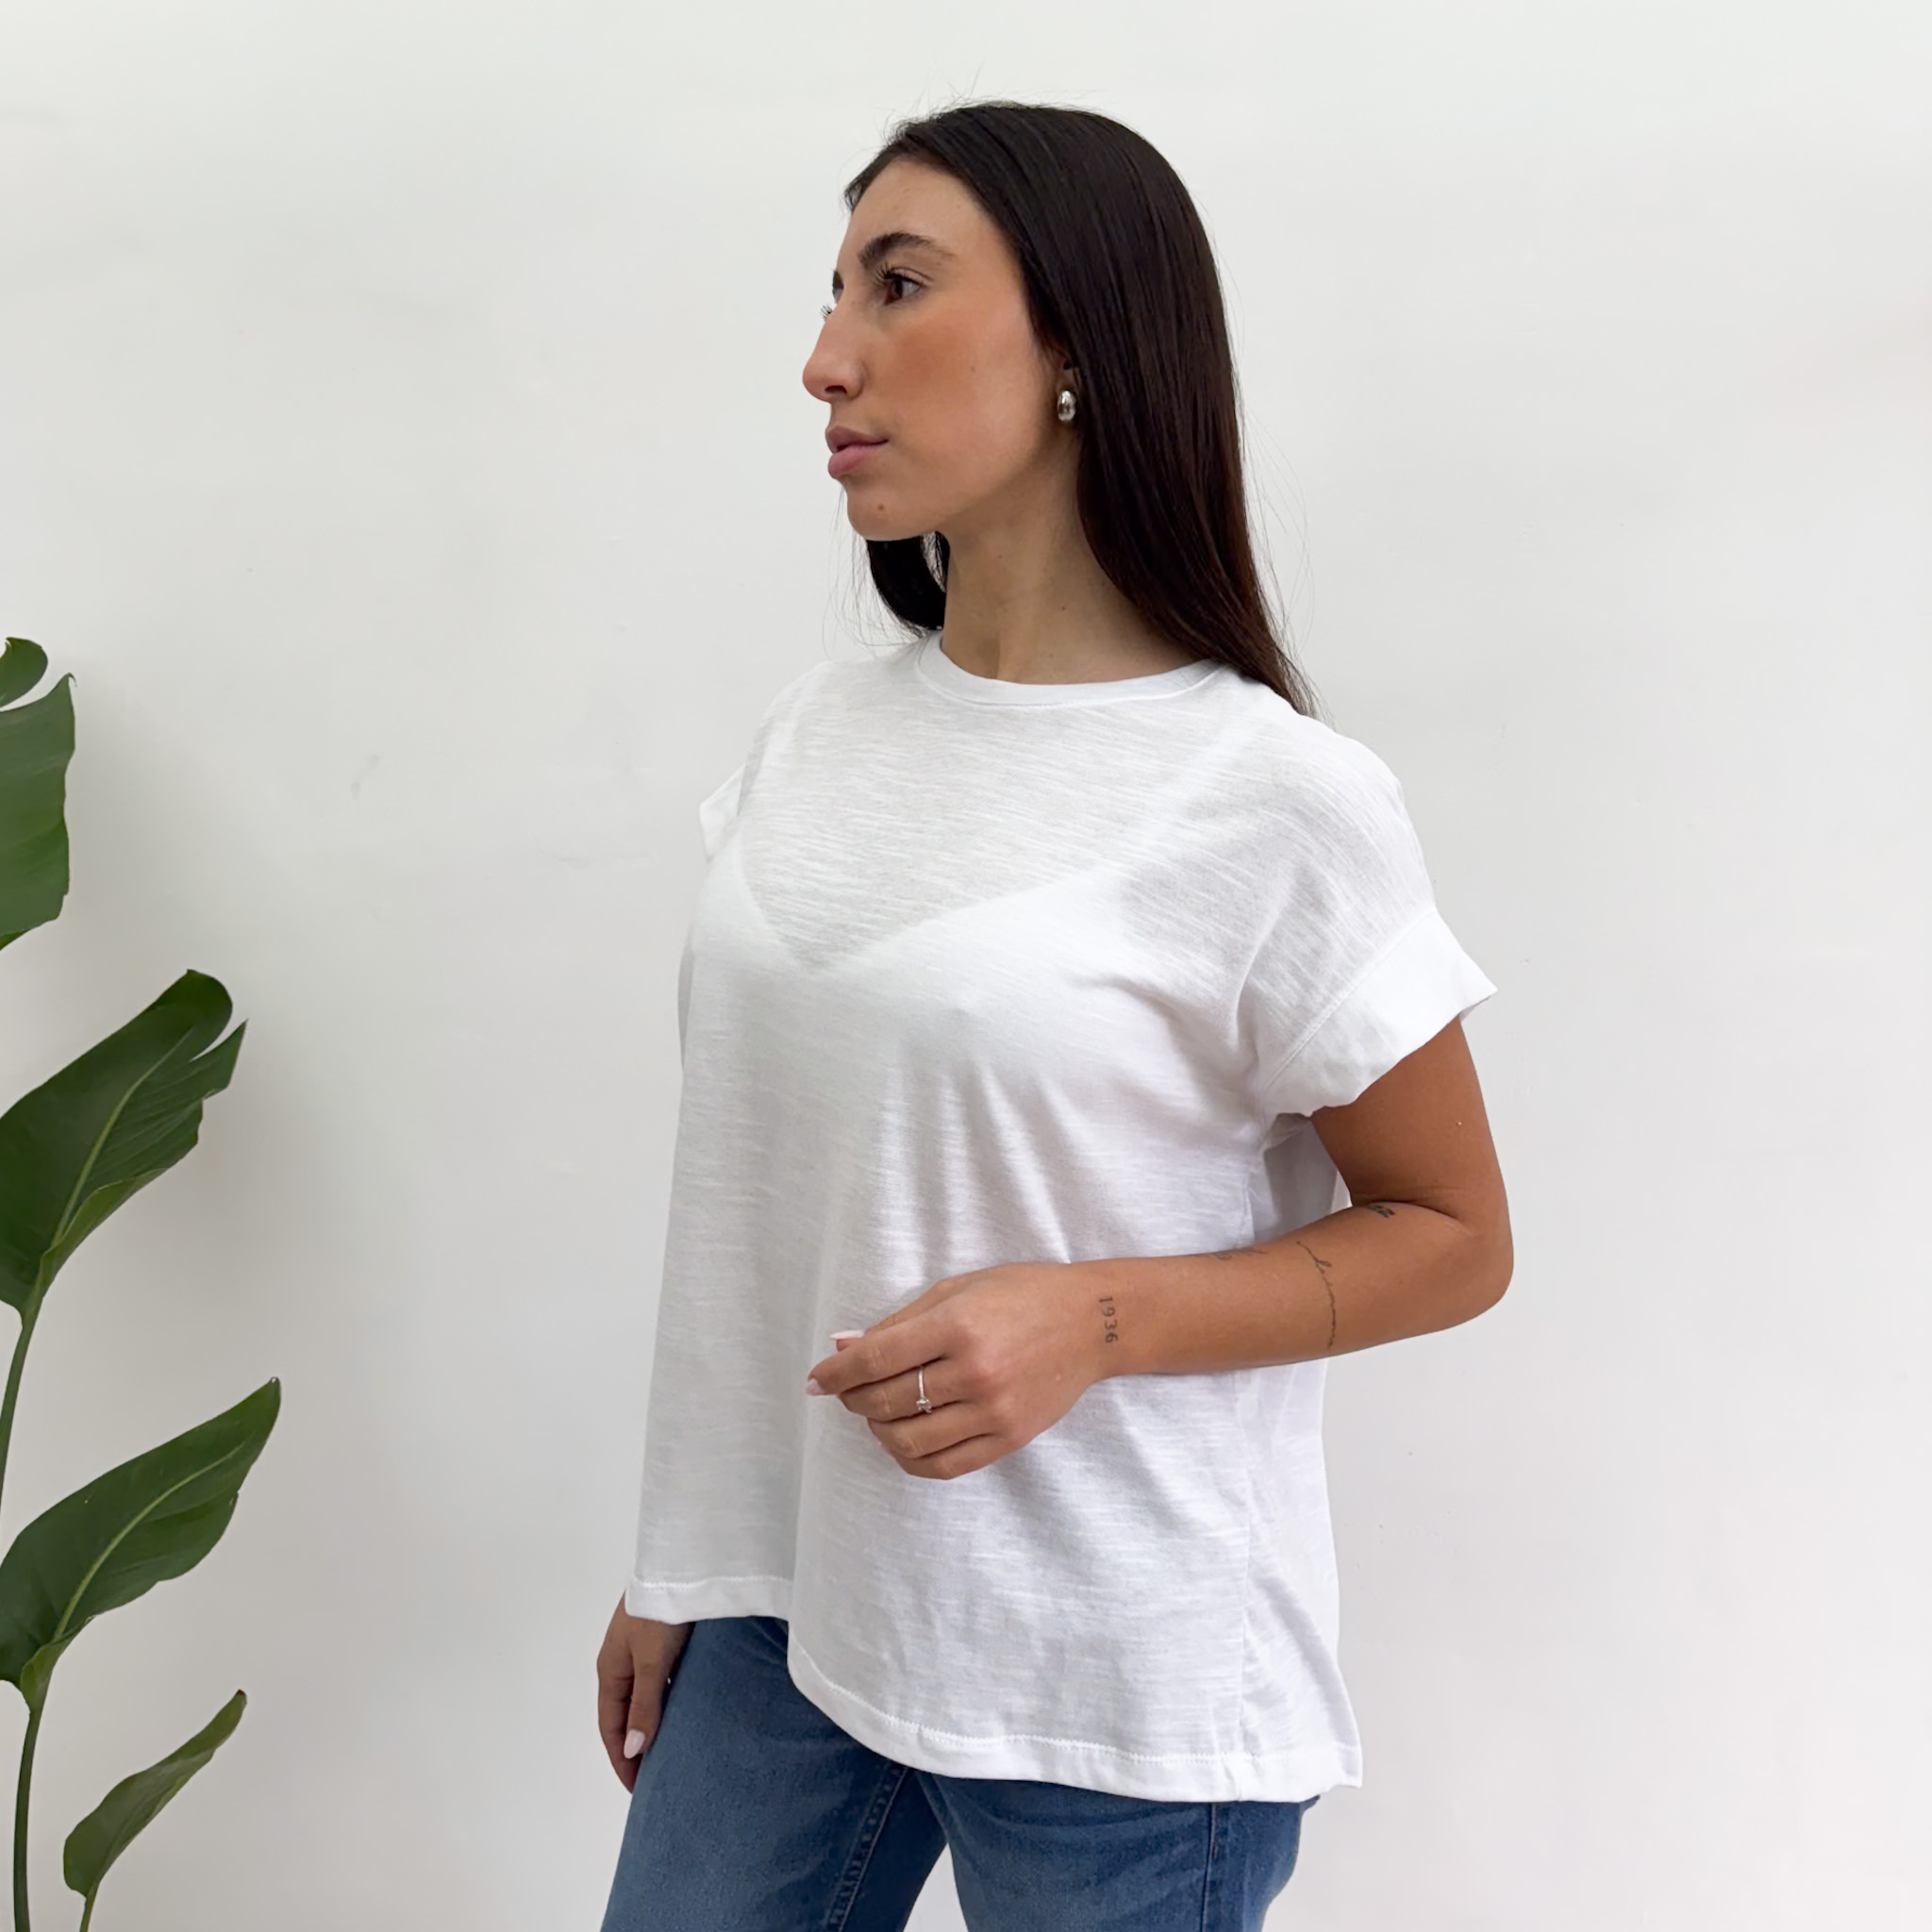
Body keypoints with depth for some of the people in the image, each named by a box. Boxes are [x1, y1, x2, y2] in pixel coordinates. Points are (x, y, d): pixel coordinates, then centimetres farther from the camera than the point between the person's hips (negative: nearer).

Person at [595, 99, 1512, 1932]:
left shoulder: (1273, 799, -13)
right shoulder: (811, 736, 3)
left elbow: (1451, 1239, -6)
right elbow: (756, 1191, 10)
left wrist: (1092, 1321, -20)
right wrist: (680, 1565, 14)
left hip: (1116, 1686, -4)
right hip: (784, 1607, 5)